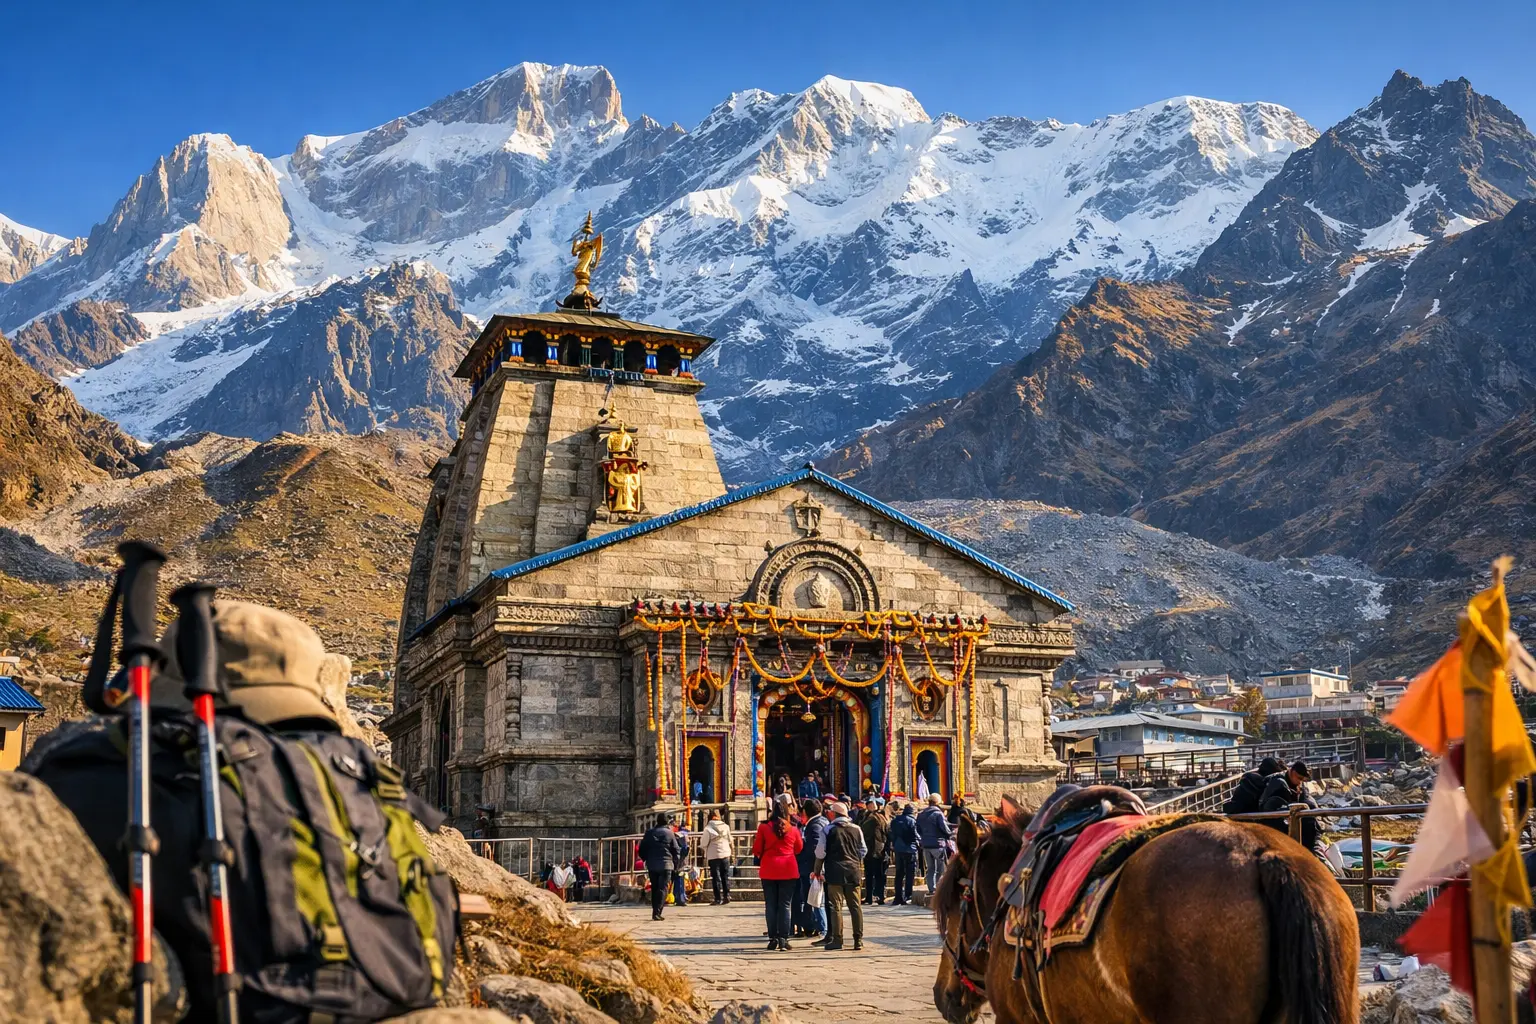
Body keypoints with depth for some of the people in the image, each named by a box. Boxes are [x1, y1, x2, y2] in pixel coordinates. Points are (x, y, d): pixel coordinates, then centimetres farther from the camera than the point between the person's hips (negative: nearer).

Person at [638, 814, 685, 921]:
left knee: (654, 888, 14)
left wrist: (646, 860, 21)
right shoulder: (670, 833, -2)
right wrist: (676, 863, 12)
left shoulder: (649, 833, 7)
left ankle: (655, 912, 15)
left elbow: (642, 850, 7)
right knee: (663, 888, -3)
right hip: (665, 865, -4)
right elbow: (676, 850, 0)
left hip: (651, 865, 4)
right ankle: (657, 912, -14)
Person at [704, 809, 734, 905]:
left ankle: (718, 898, 0)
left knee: (716, 877, 2)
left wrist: (705, 854, 11)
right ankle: (727, 895, 9)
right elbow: (730, 840, 9)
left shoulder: (708, 828, -12)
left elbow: (705, 843, -7)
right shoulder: (726, 826, -1)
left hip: (713, 855, -3)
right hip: (725, 854, 3)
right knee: (726, 875, 13)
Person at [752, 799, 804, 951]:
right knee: (785, 905, 2)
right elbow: (798, 849, 12)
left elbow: (757, 850, 0)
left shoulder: (764, 828, -3)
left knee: (770, 905, 6)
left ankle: (773, 938, 4)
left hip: (768, 870, 0)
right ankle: (783, 939, -3)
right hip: (788, 870, 0)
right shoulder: (793, 830, 0)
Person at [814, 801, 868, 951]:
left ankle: (837, 940, -2)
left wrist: (818, 871, 7)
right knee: (855, 906, 6)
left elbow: (820, 852, -4)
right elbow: (863, 850, 12)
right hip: (854, 872, 4)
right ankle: (858, 940, 5)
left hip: (835, 873, -4)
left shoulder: (828, 829, -4)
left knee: (835, 906, 0)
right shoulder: (856, 829, 8)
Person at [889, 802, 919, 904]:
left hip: (898, 849, 5)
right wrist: (917, 843, 6)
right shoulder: (912, 820, -11)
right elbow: (915, 835, -12)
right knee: (910, 874, 1)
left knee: (899, 874, 11)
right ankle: (908, 897, -3)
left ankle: (898, 897, 10)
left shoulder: (895, 820, 8)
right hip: (909, 849, -5)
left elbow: (891, 835, 11)